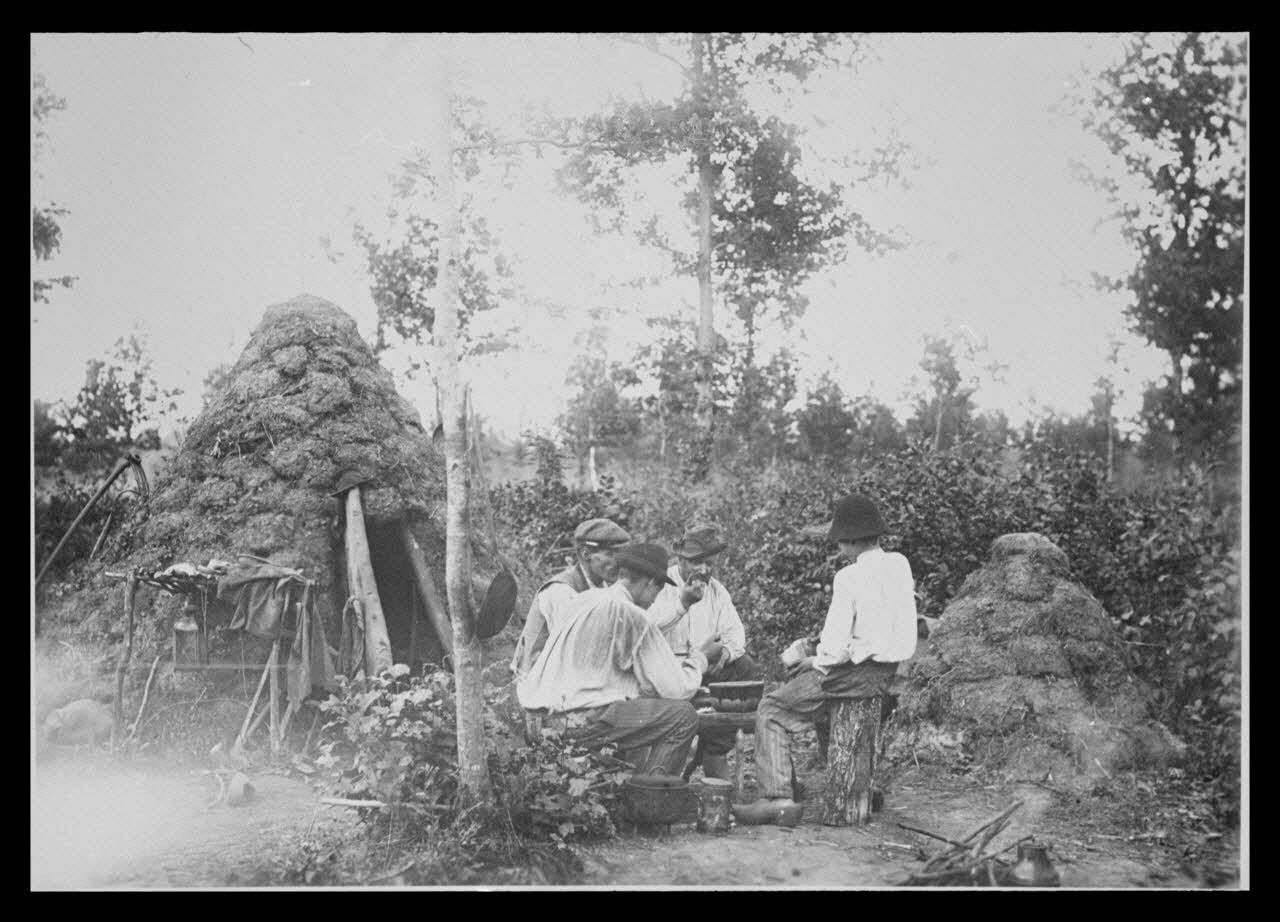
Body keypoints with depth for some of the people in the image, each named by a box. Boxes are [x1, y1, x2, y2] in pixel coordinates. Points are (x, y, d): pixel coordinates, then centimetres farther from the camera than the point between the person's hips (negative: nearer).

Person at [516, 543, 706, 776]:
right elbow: (676, 688, -10)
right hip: (579, 719, -10)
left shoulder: (586, 598, 14)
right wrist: (696, 662, 12)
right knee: (684, 716, -6)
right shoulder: (630, 614, -12)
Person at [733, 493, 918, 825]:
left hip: (857, 671, -8)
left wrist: (816, 661, -1)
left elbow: (837, 647, -21)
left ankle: (777, 796, -10)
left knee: (771, 710, 1)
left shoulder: (850, 578, -19)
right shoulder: (899, 565, 3)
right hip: (887, 670, 8)